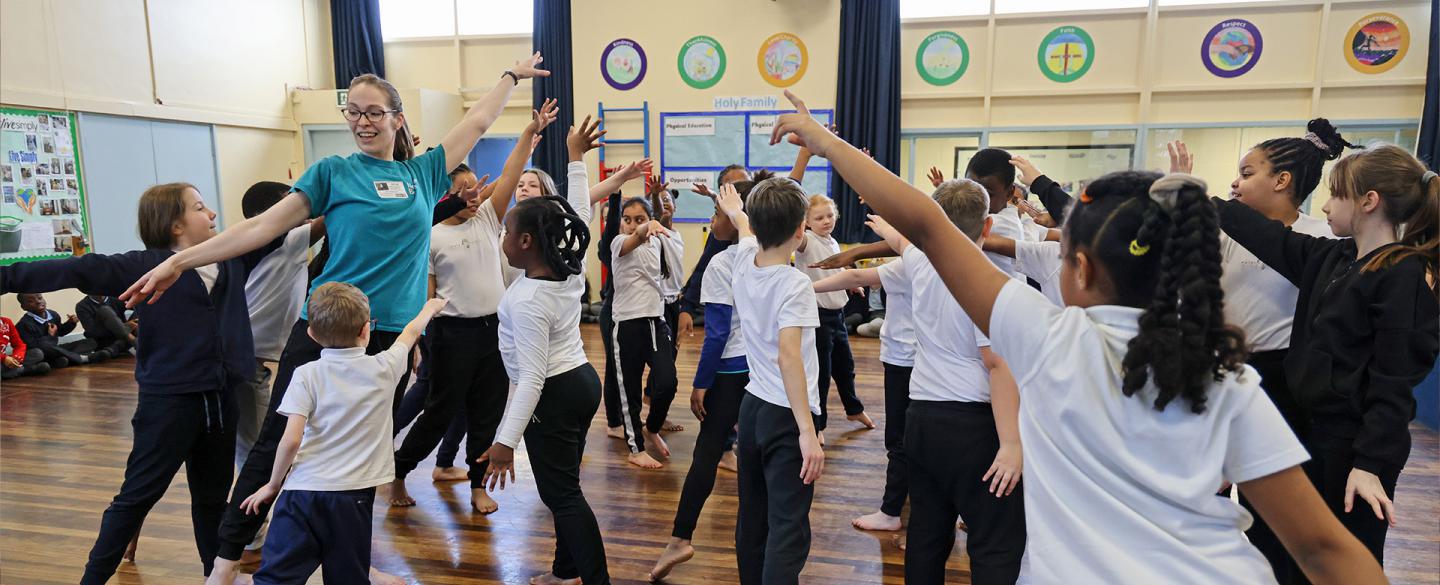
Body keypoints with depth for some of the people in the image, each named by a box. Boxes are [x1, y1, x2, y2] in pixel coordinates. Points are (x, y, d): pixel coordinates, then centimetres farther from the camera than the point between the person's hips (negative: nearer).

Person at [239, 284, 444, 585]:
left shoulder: (307, 375, -5)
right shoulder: (384, 368, 0)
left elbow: (292, 439, -11)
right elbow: (411, 332, 21)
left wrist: (273, 485, 4)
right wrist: (429, 308, 40)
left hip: (305, 490, -2)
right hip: (355, 494, 2)